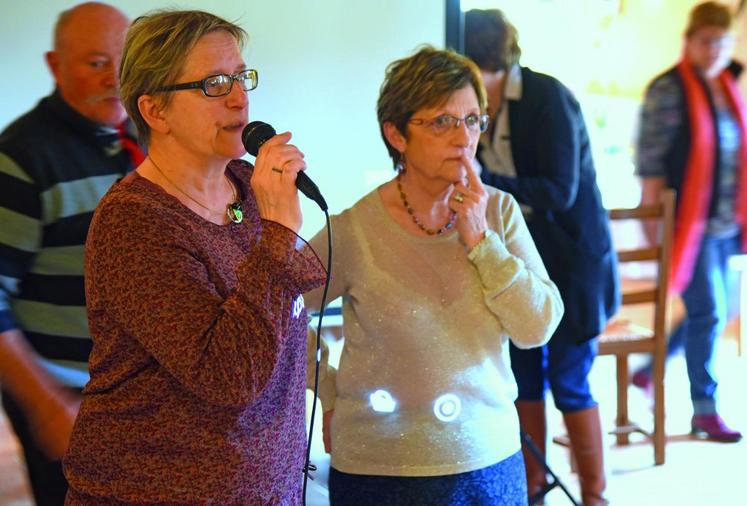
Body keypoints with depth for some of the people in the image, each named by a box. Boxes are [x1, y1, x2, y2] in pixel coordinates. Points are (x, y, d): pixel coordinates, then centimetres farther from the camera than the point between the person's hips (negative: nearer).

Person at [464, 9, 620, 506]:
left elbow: (559, 192, -24)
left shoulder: (548, 98, -18)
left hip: (571, 263, -6)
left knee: (568, 381, 0)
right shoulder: (483, 105, 1)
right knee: (524, 376, 11)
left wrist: (483, 181, -31)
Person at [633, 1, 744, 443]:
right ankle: (705, 410, 9)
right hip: (690, 219, -8)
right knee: (708, 311, -4)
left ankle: (649, 371, 31)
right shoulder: (669, 90, -10)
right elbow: (650, 161, -12)